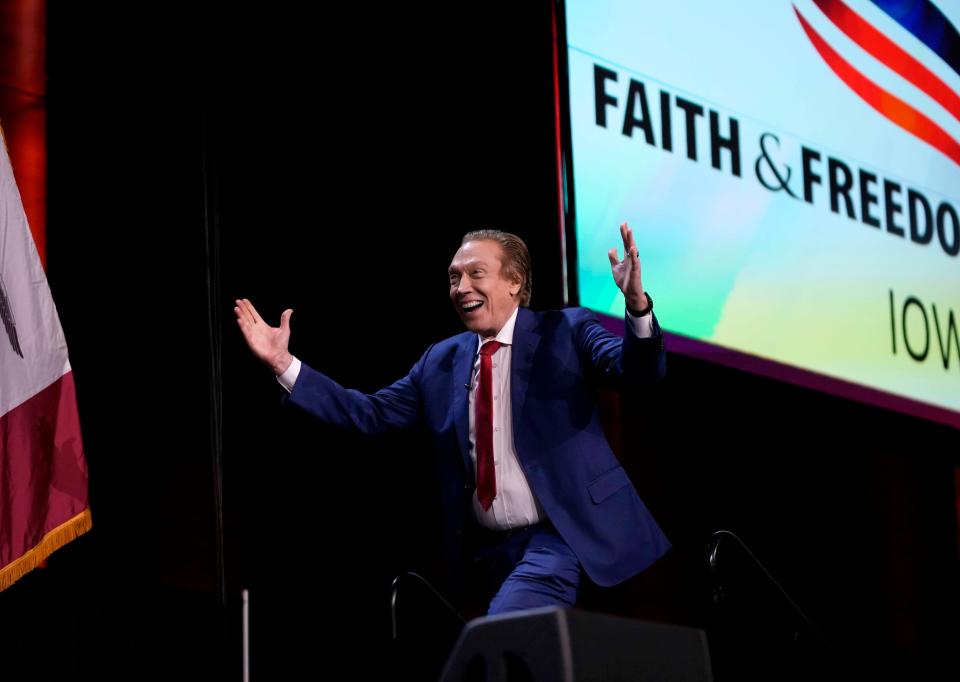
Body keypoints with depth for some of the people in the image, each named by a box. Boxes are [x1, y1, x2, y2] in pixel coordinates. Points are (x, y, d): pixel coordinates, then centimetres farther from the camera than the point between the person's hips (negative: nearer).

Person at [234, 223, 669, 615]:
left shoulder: (565, 333, -3)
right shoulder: (441, 361, 11)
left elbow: (638, 372, -16)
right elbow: (369, 414, 12)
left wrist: (636, 303, -37)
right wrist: (284, 364, 5)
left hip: (557, 539, -6)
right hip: (487, 549, 6)